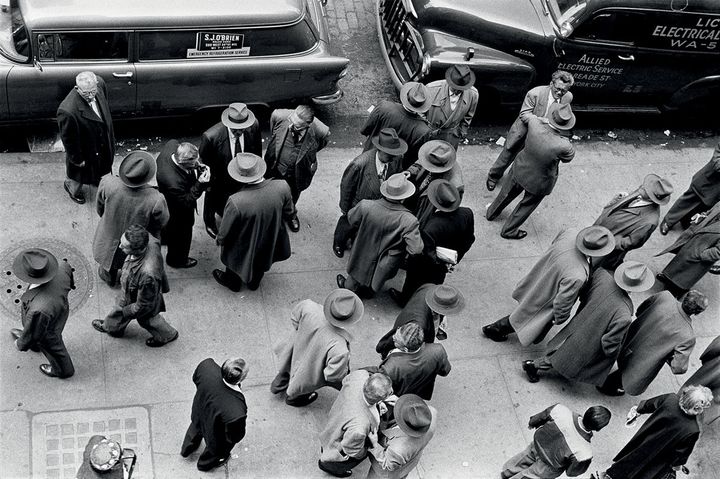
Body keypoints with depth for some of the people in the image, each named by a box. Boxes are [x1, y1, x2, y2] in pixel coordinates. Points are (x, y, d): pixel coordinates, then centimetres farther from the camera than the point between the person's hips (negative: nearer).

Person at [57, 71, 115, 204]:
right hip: (85, 151, -5)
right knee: (78, 174, 27)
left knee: (100, 165, 36)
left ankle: (96, 179, 70)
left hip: (103, 142, 5)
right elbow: (68, 139, -27)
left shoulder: (99, 83, -25)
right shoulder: (67, 112, -45)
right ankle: (72, 189, 60)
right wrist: (76, 159, -14)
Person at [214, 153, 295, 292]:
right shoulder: (282, 187, -31)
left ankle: (233, 283, 60)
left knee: (235, 261, 32)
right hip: (270, 242, 3)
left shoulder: (236, 202, -41)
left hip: (243, 248, -3)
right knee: (260, 264, 35)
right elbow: (289, 213, -11)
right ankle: (254, 283, 63)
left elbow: (225, 233, -23)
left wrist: (220, 240, 0)